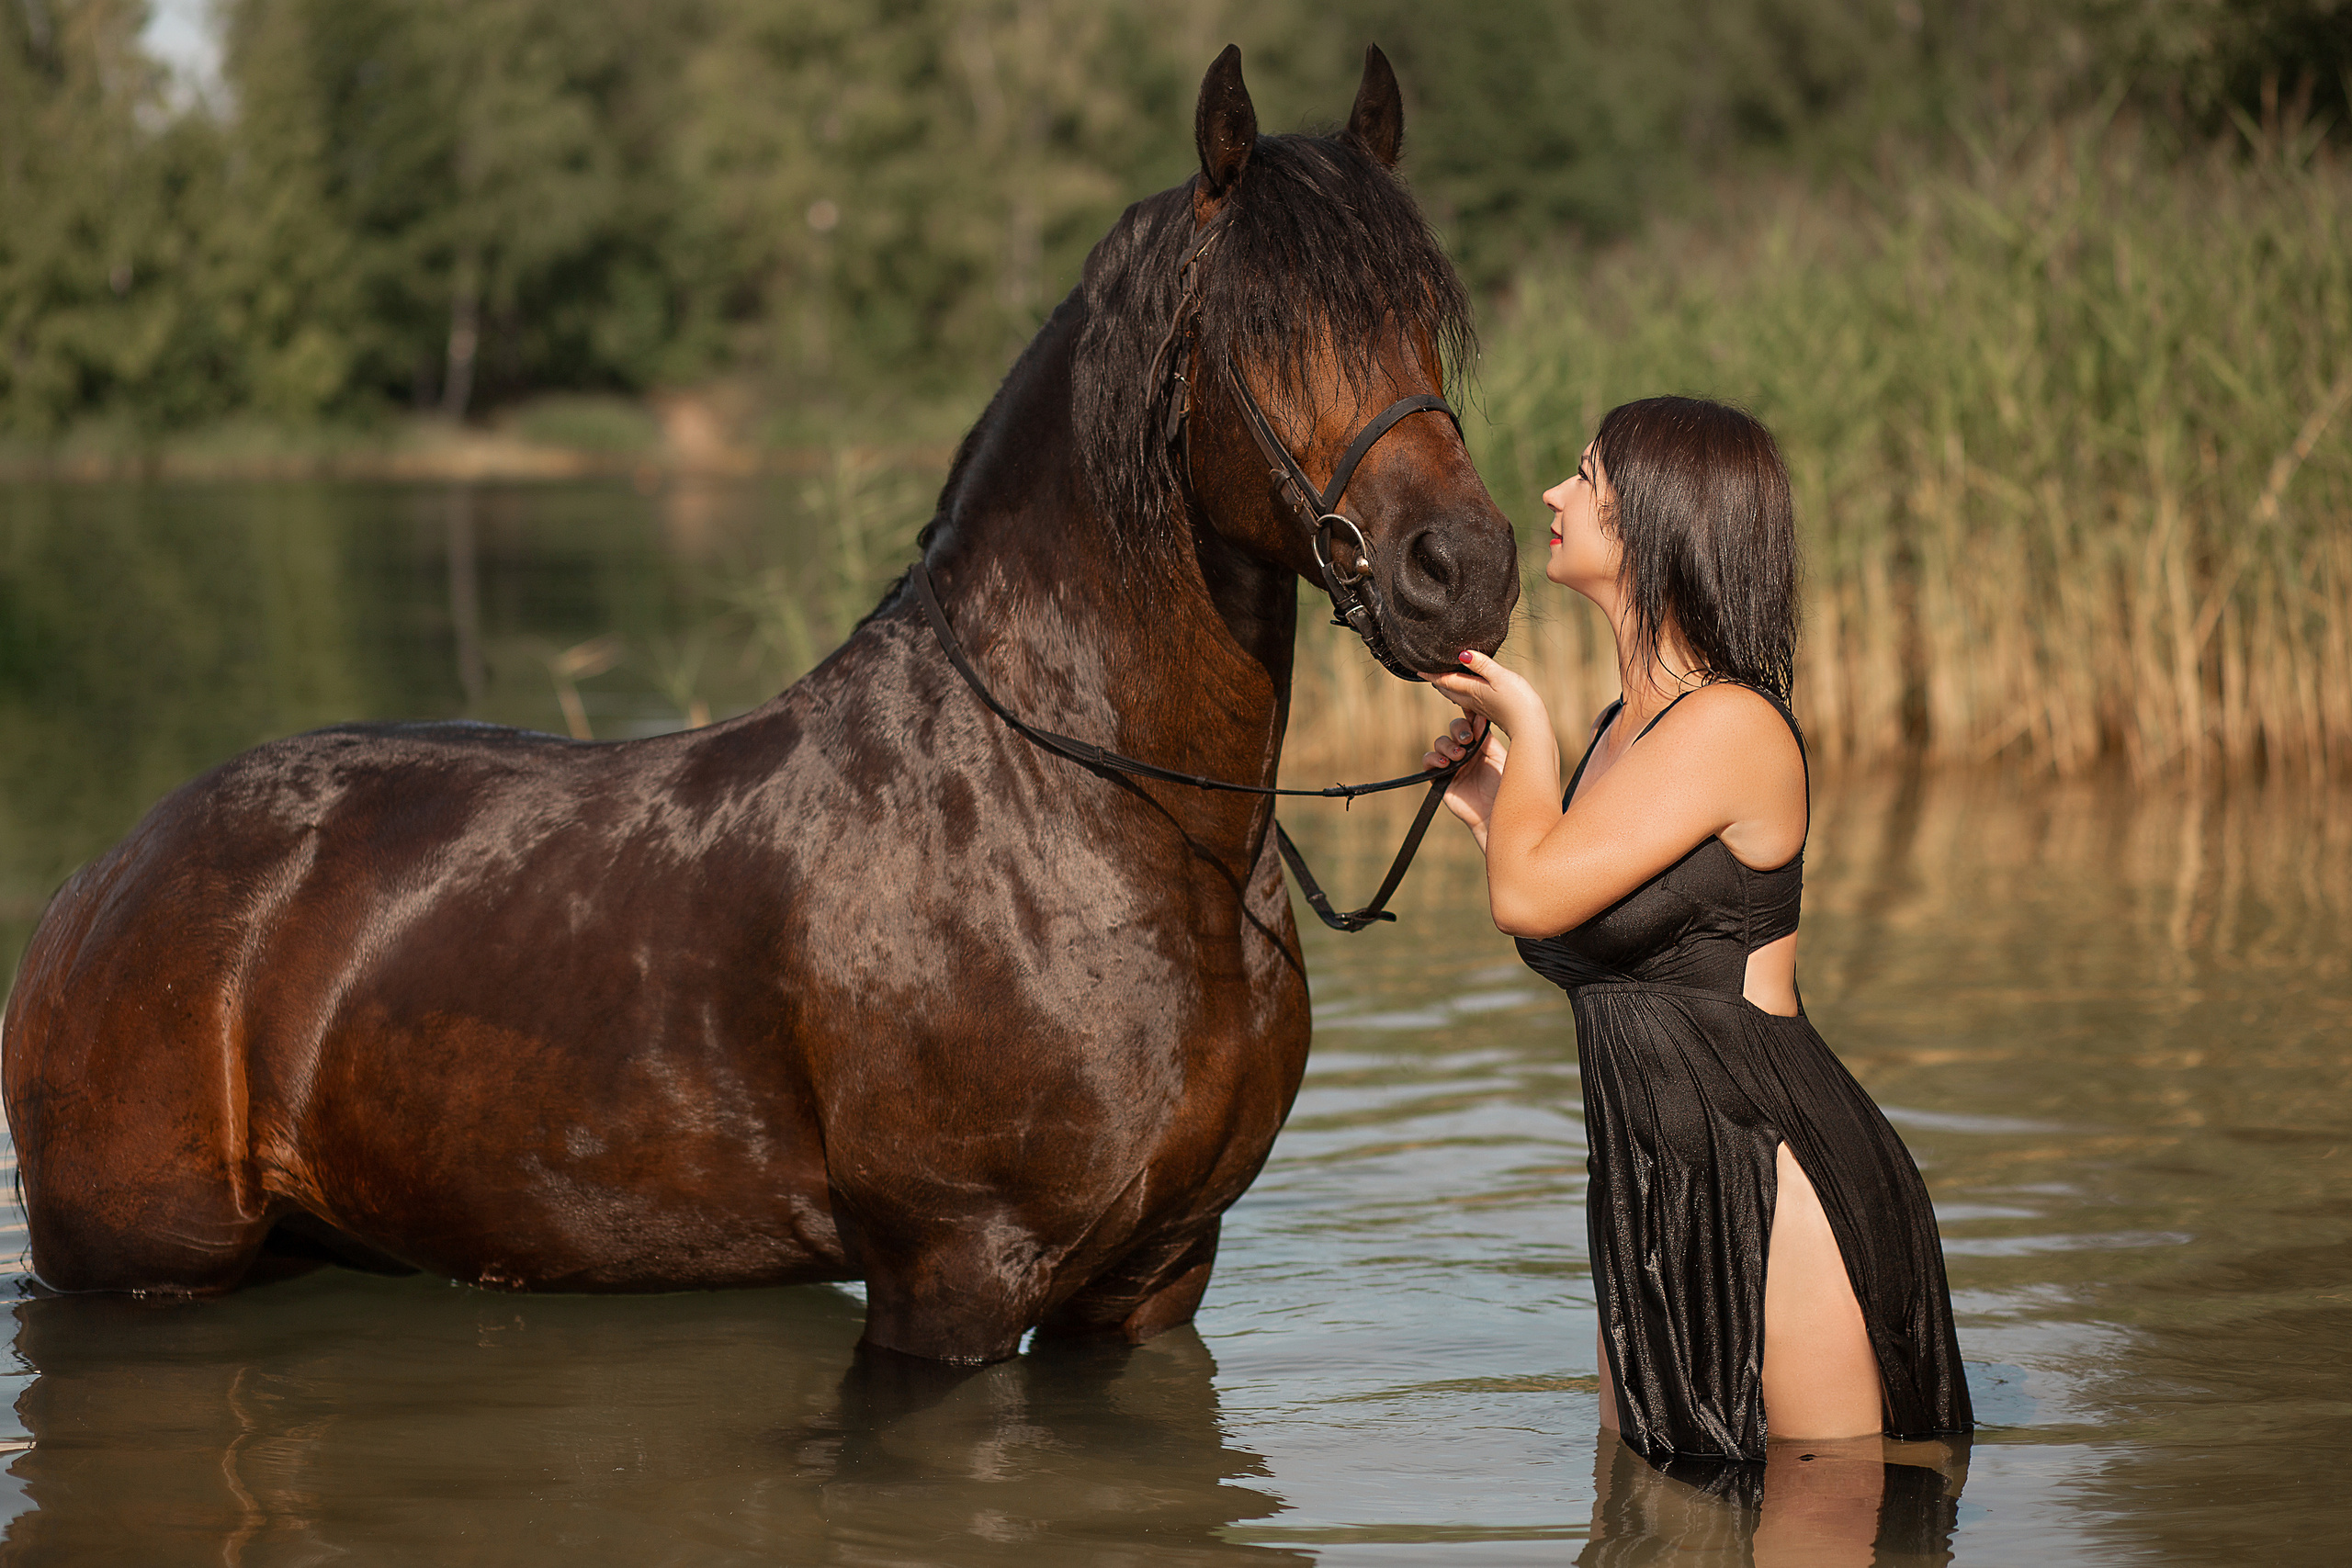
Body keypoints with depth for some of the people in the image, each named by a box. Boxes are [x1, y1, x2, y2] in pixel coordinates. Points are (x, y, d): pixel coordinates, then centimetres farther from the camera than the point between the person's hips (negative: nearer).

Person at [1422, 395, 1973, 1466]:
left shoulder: (1731, 725, -16)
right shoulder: (1628, 725, 13)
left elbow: (1531, 895, -20)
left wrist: (1523, 719, -3)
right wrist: (1493, 801, 15)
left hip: (1778, 1180, -10)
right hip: (1662, 1205, 10)